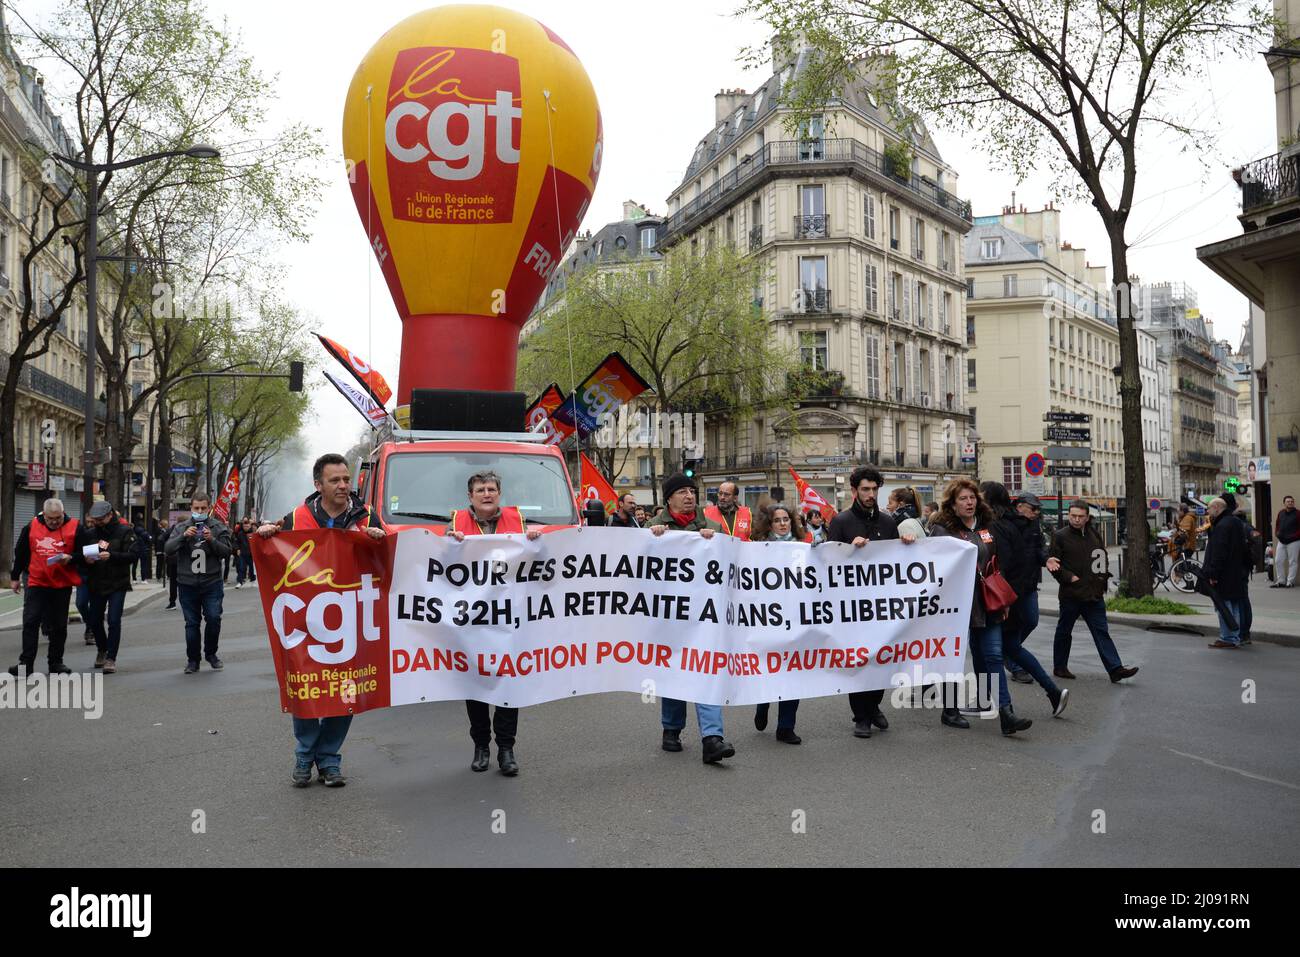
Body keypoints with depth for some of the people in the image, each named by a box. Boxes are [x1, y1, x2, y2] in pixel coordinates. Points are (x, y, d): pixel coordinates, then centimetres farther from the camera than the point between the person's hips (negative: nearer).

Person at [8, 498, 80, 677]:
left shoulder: (74, 528, -4)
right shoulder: (31, 527, 2)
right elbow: (20, 553, 13)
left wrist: (70, 558, -19)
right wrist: (15, 577, 17)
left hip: (63, 584, -1)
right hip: (36, 583, 1)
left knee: (59, 625, 8)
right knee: (30, 622, -5)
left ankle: (56, 662, 19)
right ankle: (26, 663, 1)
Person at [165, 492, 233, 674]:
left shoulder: (218, 528, 2)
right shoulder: (181, 527, 7)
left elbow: (227, 552, -4)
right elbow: (169, 549, -5)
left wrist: (212, 540, -20)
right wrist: (184, 536, -20)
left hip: (212, 583, -1)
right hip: (187, 584, 1)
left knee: (214, 618, -8)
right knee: (191, 623, 7)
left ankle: (211, 654, 14)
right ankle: (192, 659, 19)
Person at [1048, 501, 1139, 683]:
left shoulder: (1095, 535, 10)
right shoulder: (1061, 536, -6)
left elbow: (1103, 558, 22)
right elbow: (1052, 562, -8)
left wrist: (1103, 579, 10)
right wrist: (1069, 577, -15)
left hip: (1094, 594, 4)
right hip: (1071, 594, -4)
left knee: (1102, 632, 1)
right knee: (1064, 632, 9)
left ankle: (1115, 669, -2)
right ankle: (1060, 667, 21)